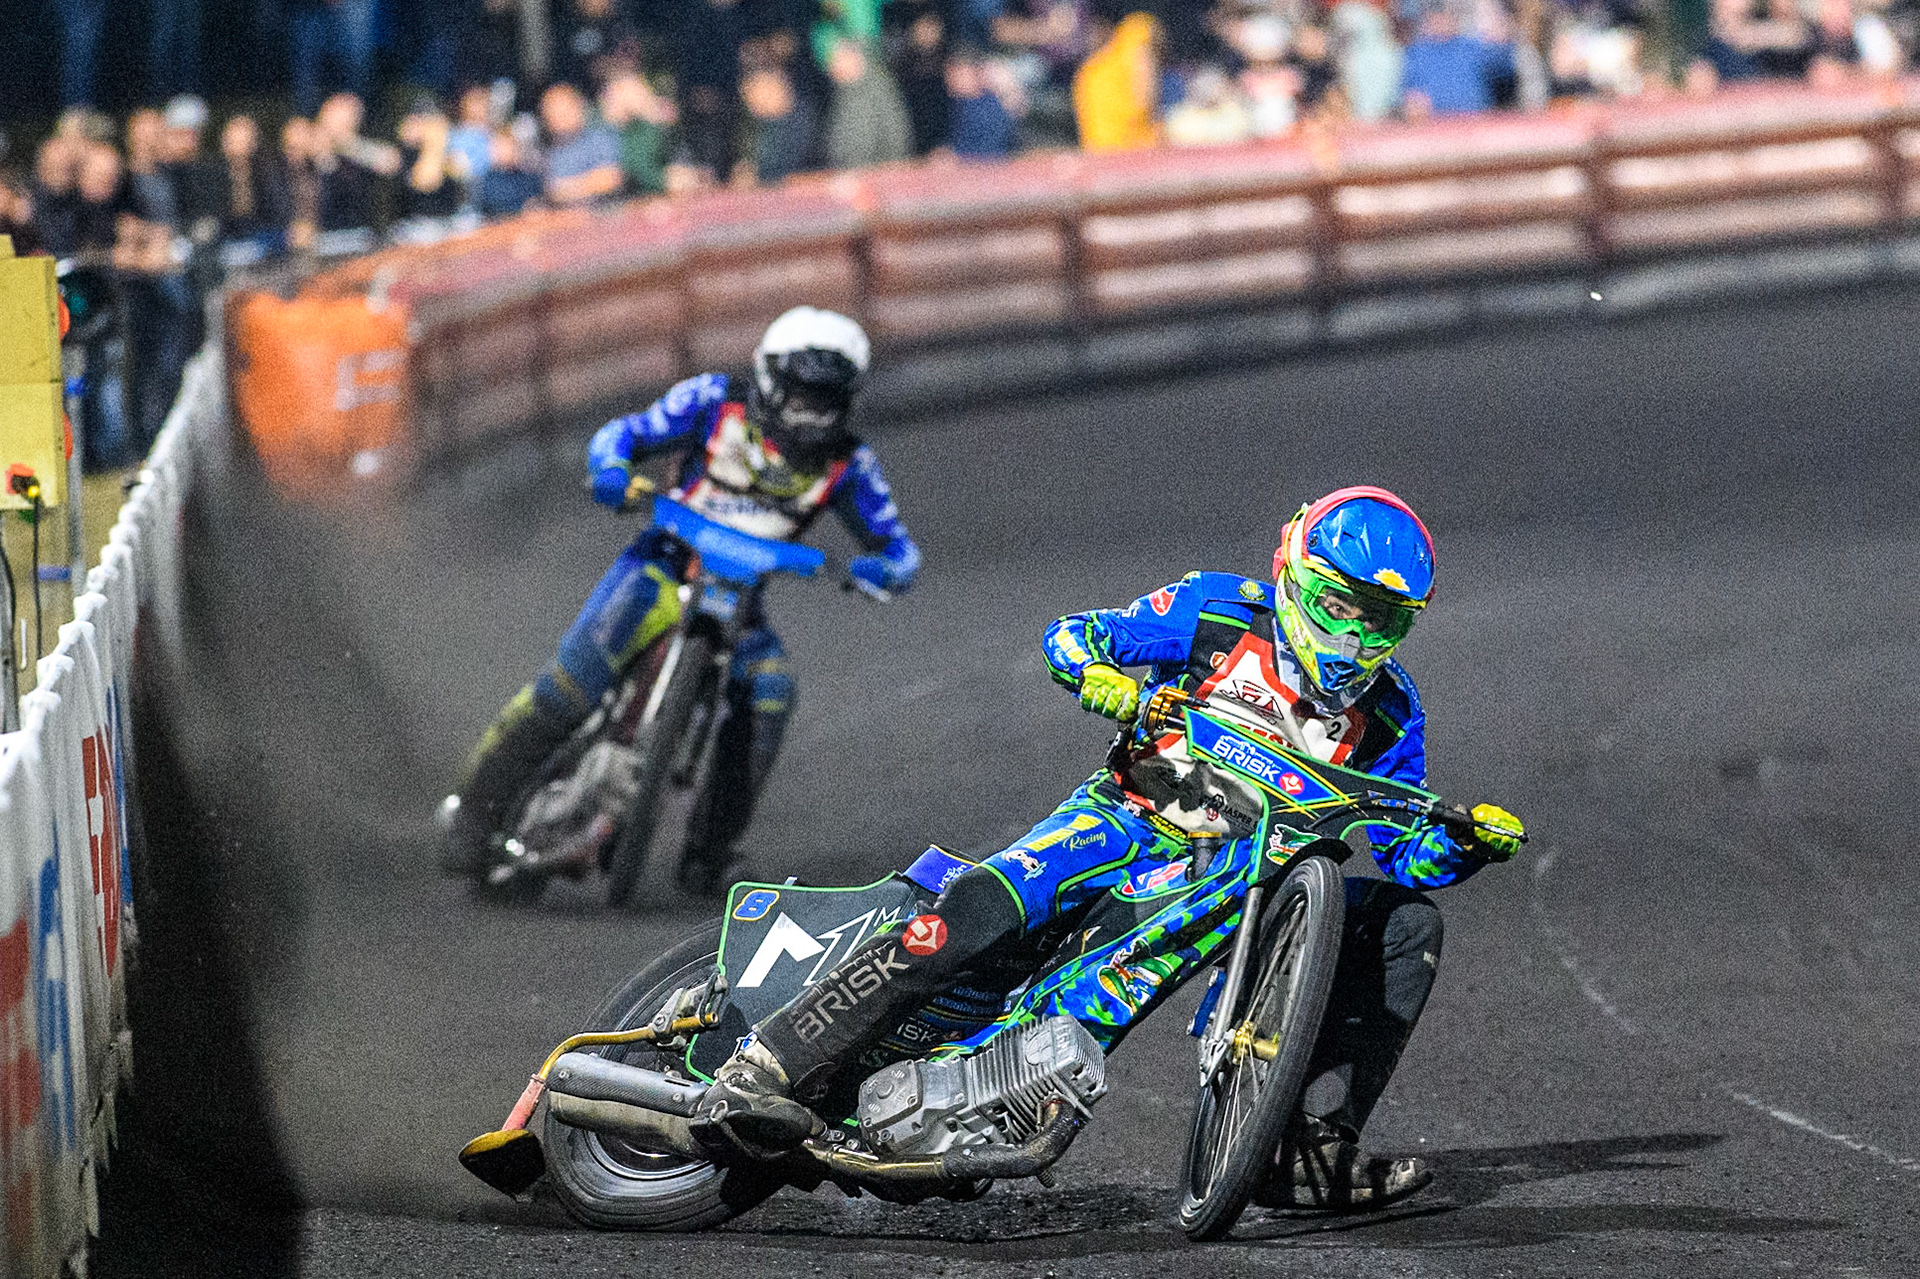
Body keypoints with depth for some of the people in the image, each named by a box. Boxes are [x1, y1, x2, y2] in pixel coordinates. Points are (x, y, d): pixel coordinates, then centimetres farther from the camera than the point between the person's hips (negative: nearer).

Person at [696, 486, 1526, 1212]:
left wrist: (1467, 844, -14)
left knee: (1406, 925, -10)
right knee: (982, 908, -32)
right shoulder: (1218, 613, -2)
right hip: (1130, 822, -5)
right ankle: (755, 1076, -35)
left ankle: (1317, 1150, -14)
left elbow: (1405, 853, 7)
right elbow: (1068, 639, -3)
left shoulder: (1387, 716, 6)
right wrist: (1118, 688, -25)